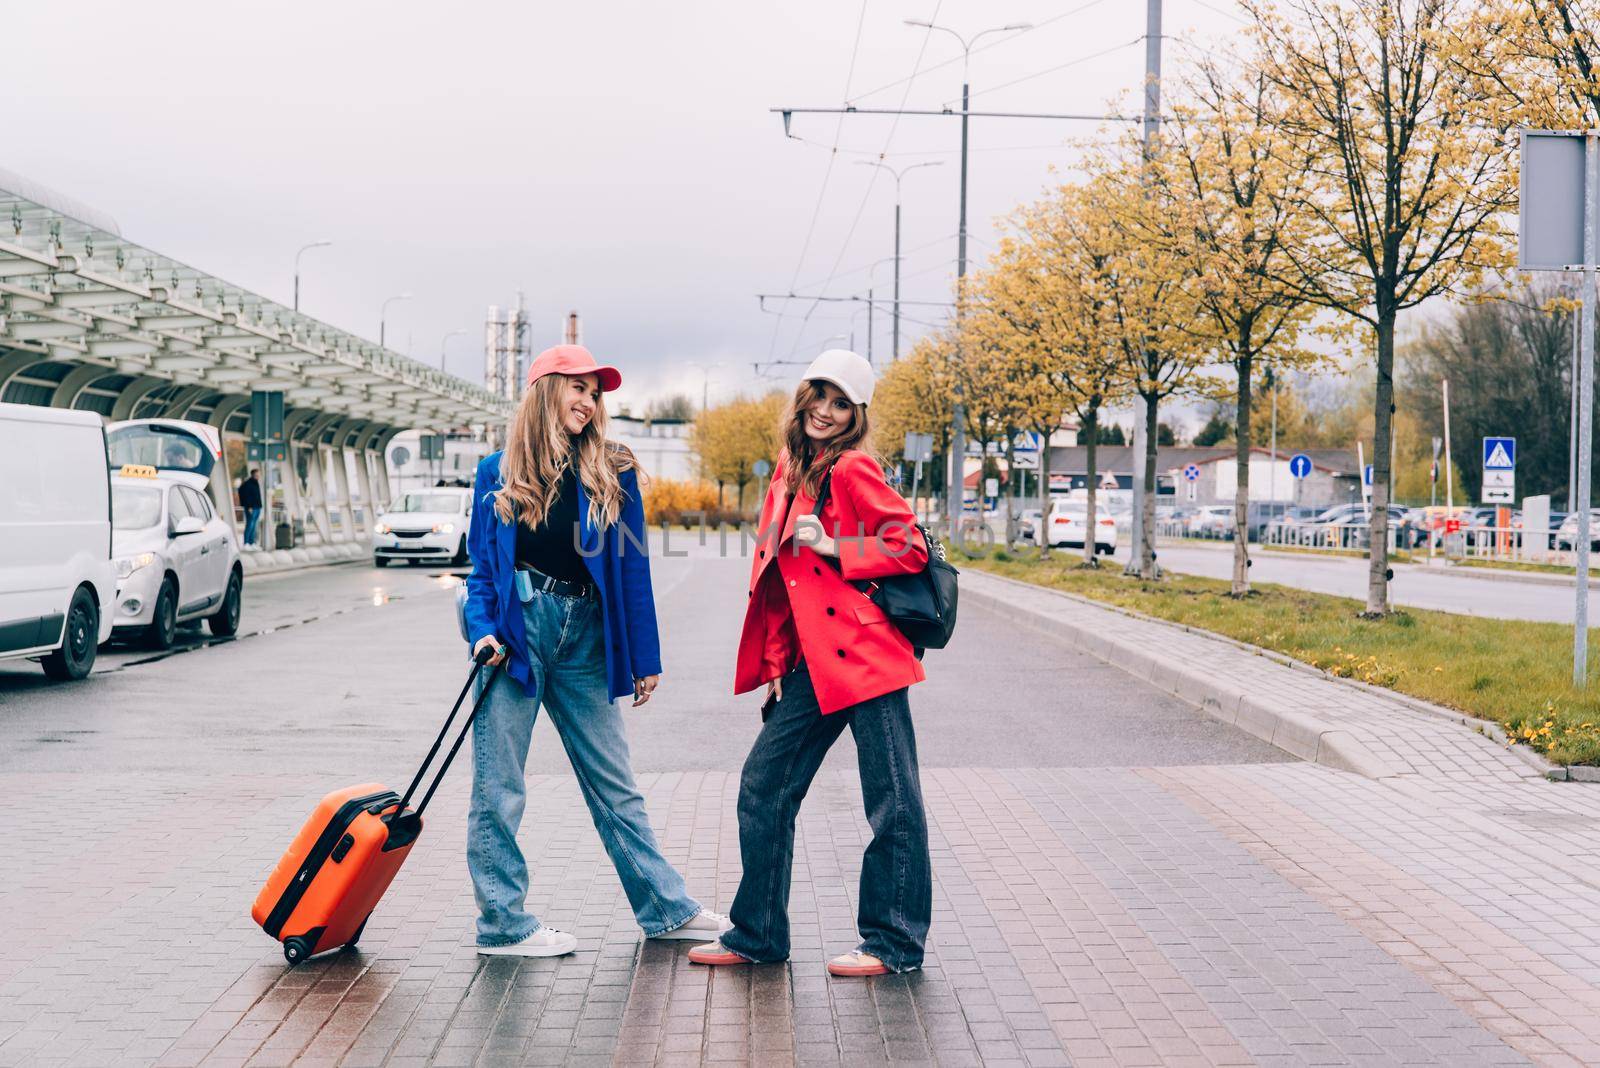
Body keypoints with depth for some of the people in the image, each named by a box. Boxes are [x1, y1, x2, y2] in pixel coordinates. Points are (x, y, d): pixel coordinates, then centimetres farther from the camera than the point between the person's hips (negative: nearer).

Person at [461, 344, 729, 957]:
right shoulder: (498, 474, 5)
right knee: (498, 786, 0)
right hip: (516, 629, -2)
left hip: (585, 637, 2)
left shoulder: (613, 474, 6)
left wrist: (645, 659, 5)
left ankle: (665, 908, 18)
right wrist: (482, 631, -9)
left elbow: (632, 568, 6)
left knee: (614, 784, 10)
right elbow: (482, 565, 7)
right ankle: (504, 922, 9)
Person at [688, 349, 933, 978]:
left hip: (863, 654, -8)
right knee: (763, 789, 10)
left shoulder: (852, 470, -7)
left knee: (891, 802, 1)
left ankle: (896, 944, 12)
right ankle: (757, 936, 21)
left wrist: (833, 548, -15)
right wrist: (776, 663, 15)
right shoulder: (789, 471, 15)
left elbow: (911, 548, -9)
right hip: (810, 664, 8)